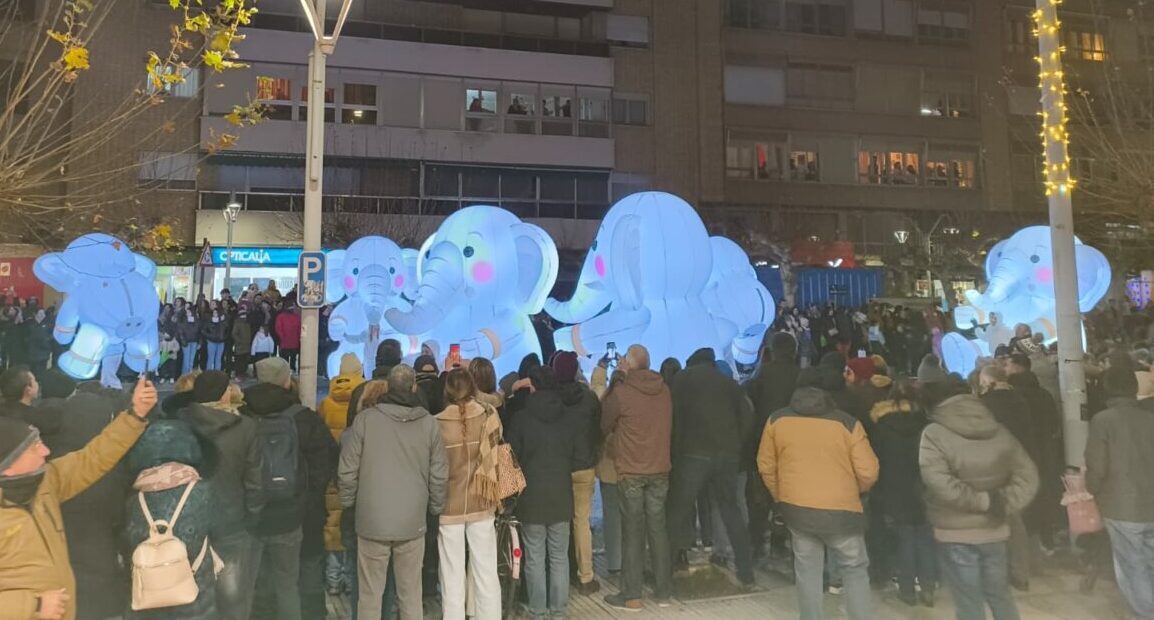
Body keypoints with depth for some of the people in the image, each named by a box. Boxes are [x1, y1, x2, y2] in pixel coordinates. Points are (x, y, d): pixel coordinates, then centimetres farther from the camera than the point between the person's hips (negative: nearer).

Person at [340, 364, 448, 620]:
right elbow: (439, 475, -1)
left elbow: (348, 470, -5)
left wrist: (347, 502, 11)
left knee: (370, 594, 10)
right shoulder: (429, 423, -6)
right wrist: (435, 507, 14)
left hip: (372, 520, -1)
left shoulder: (366, 418, -9)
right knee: (411, 594, 12)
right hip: (412, 522, 1)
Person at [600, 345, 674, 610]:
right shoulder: (664, 390, 1)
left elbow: (604, 426, 0)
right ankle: (664, 591, 18)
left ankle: (631, 595, 9)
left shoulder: (621, 392, -14)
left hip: (630, 472, -4)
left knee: (633, 532, 3)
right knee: (658, 530, 11)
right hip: (660, 470, 4)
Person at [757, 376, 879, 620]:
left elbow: (766, 466, 7)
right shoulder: (848, 423, -4)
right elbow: (868, 472, -5)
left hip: (798, 508, 2)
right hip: (842, 510, -1)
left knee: (807, 571, 13)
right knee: (855, 571, 15)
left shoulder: (777, 420, 2)